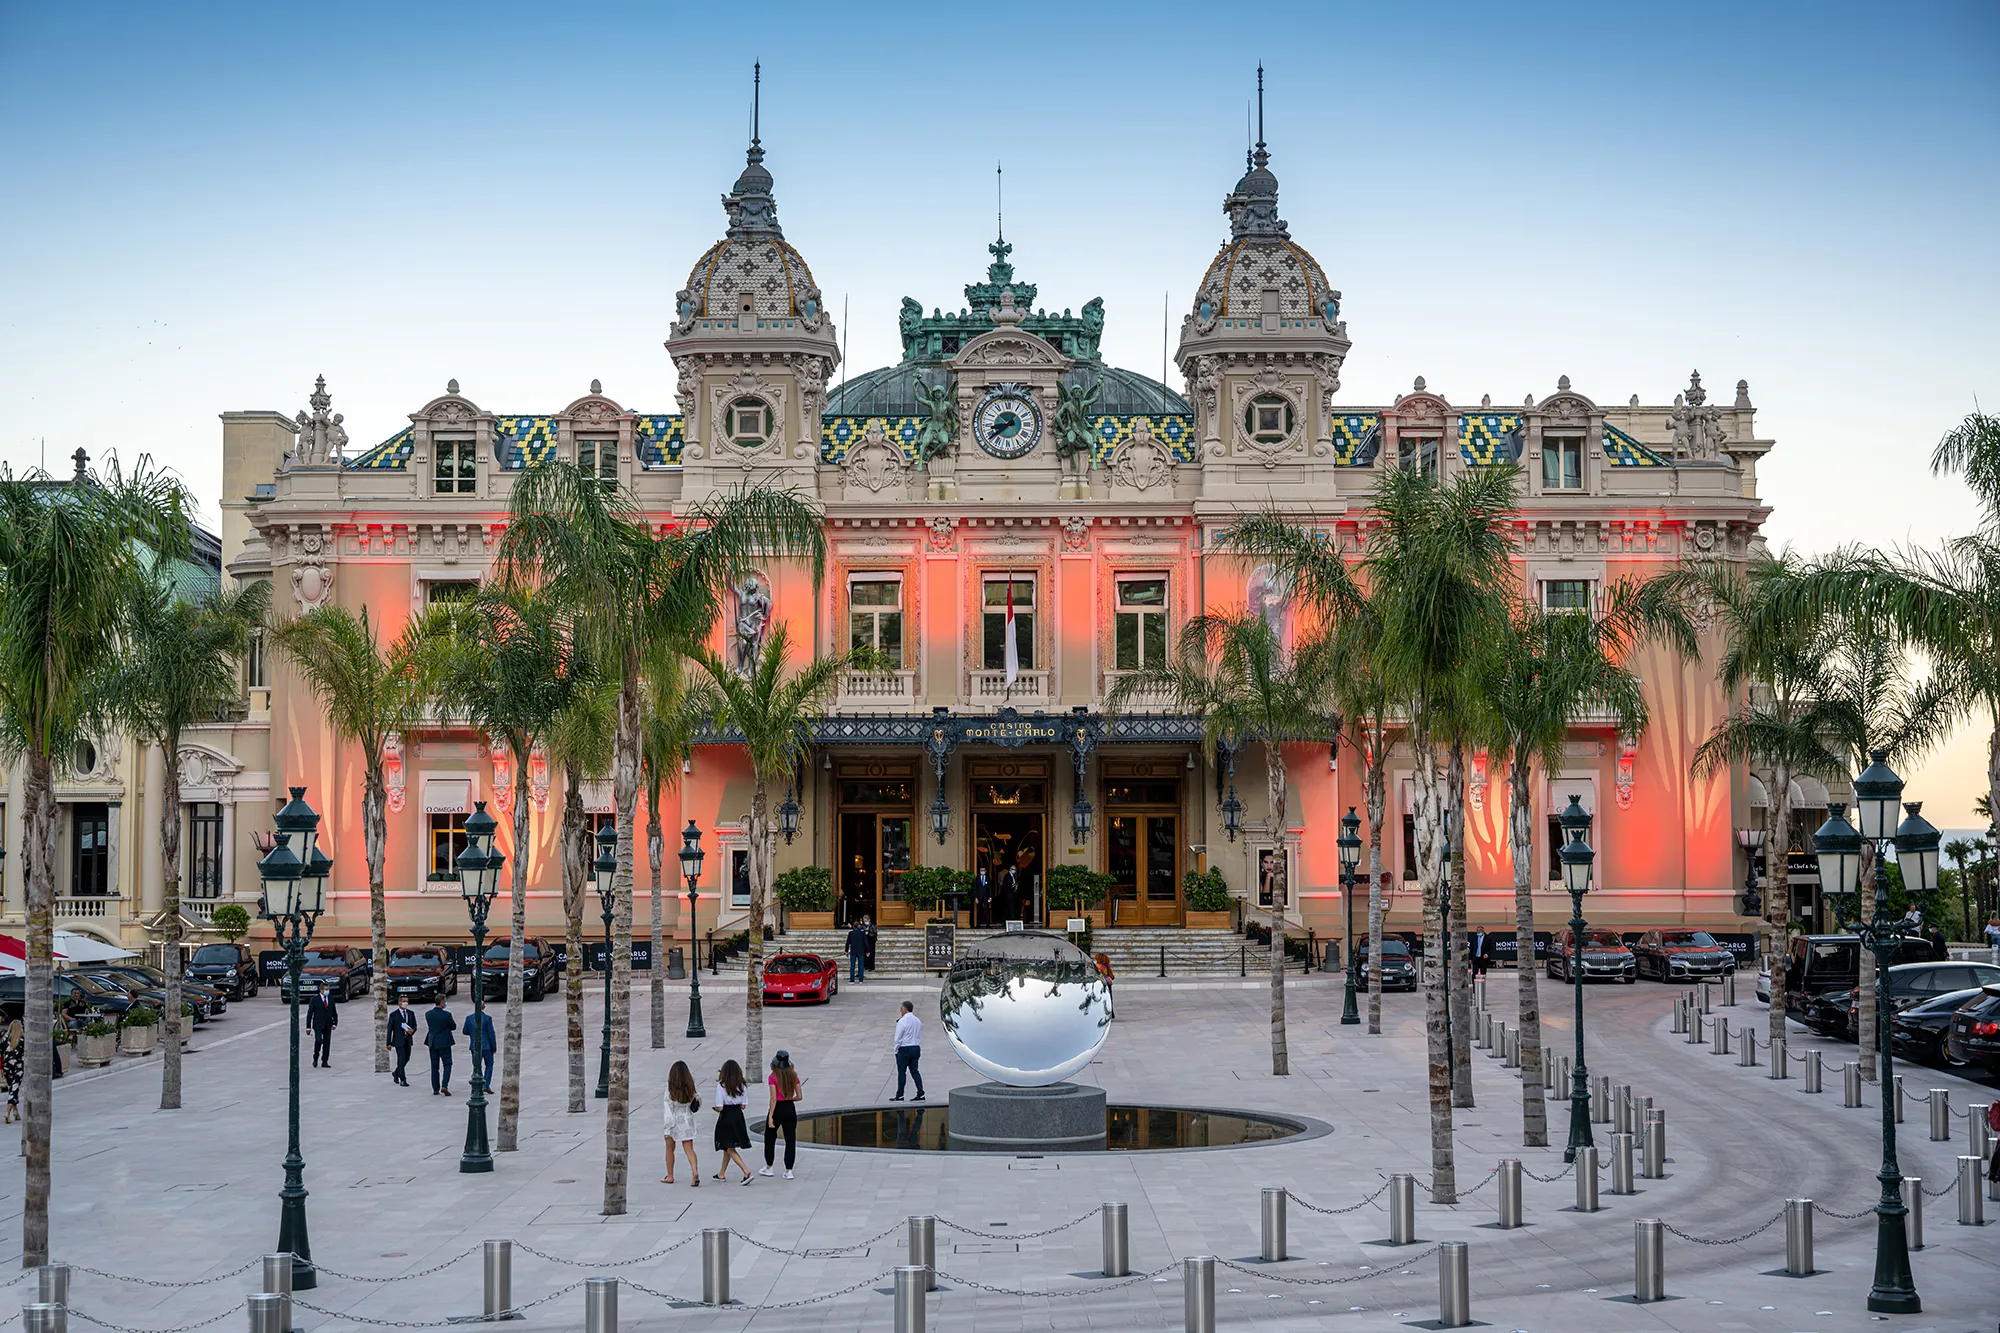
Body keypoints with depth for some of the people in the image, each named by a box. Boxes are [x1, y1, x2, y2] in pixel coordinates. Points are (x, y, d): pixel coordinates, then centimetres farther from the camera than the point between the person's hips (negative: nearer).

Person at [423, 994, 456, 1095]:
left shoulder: (428, 1014, -3)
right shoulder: (446, 1015, -15)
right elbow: (453, 1026, -3)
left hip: (432, 1043, 4)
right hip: (444, 1042, -4)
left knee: (434, 1067, 11)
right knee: (447, 1064, 6)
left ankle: (435, 1089, 13)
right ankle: (444, 1086, -9)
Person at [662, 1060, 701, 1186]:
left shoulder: (671, 1089, -15)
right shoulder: (690, 1088, -5)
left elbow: (669, 1108, -14)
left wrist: (668, 1127, -11)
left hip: (674, 1121, -3)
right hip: (687, 1120, 3)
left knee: (670, 1148, 16)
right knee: (689, 1149, 2)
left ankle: (670, 1176, 25)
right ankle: (695, 1172, -19)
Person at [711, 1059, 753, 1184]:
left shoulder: (721, 1086, -15)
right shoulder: (742, 1085, -2)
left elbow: (720, 1108, -16)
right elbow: (743, 1105, 0)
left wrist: (716, 1109, 6)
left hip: (726, 1118, -6)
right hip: (738, 1117, 6)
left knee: (730, 1149, 0)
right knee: (728, 1147, 21)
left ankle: (746, 1172, -15)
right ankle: (721, 1173, 33)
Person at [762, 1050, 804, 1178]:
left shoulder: (773, 1077, -12)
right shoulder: (793, 1075, 0)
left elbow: (773, 1098, -17)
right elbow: (799, 1096, 0)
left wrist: (770, 1116, -17)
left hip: (777, 1109, -3)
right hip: (790, 1110, 3)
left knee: (769, 1138, 17)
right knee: (790, 1140, 6)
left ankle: (768, 1167, 25)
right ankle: (788, 1171, 2)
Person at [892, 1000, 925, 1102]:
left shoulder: (902, 1021, -13)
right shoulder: (918, 1021, 9)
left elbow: (898, 1038, -11)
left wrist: (896, 1050, -4)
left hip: (904, 1049, -6)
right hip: (916, 1048, 7)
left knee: (901, 1072, 1)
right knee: (915, 1071, 10)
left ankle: (899, 1096, 4)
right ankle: (921, 1094, 4)